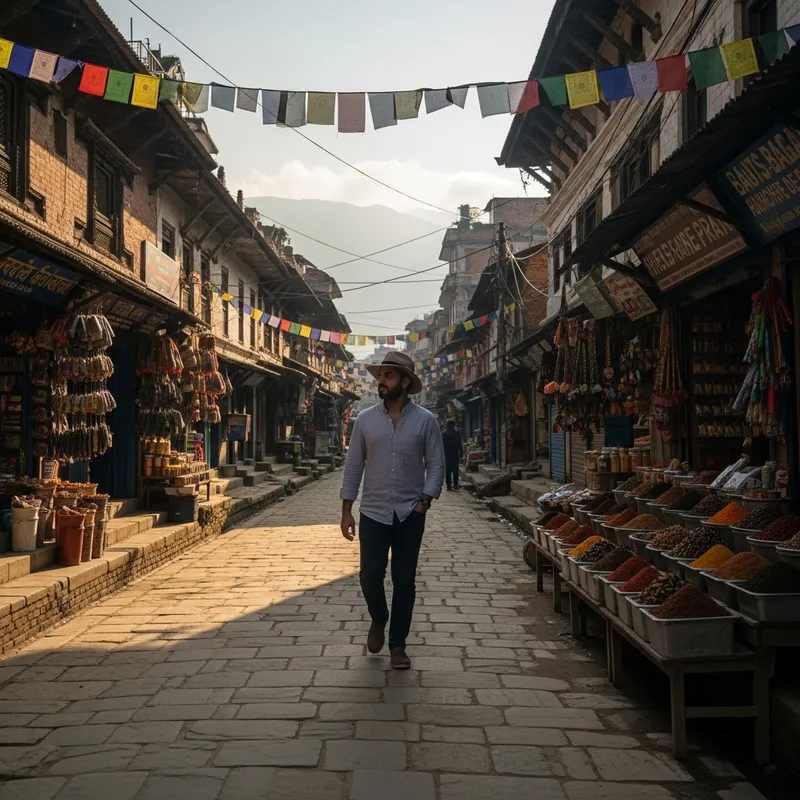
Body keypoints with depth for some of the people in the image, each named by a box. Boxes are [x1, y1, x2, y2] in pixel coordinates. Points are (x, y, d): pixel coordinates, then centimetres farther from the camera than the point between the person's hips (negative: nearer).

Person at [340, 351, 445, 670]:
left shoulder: (426, 420, -3)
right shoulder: (364, 419, 1)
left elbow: (436, 465, -1)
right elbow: (353, 465, 3)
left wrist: (424, 501, -11)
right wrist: (346, 511, 1)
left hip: (410, 515, -1)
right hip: (373, 512, 1)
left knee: (404, 582, 5)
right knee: (370, 576, 0)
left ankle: (398, 645, 20)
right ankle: (378, 620, 31)